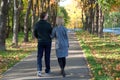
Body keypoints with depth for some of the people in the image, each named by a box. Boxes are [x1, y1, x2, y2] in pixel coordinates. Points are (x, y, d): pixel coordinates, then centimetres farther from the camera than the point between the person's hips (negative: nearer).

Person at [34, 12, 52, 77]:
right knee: (47, 56, 10)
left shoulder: (37, 24, -3)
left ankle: (39, 70, -15)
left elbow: (35, 34, 4)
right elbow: (52, 33, -4)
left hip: (40, 42, 2)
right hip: (48, 42, -1)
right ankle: (47, 70, 19)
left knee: (39, 56, 2)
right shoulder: (48, 24, -11)